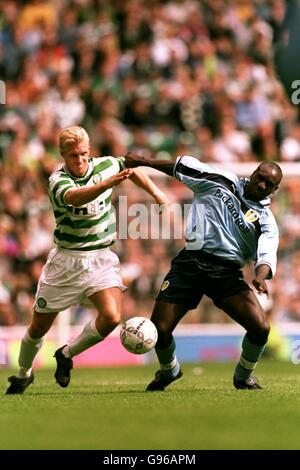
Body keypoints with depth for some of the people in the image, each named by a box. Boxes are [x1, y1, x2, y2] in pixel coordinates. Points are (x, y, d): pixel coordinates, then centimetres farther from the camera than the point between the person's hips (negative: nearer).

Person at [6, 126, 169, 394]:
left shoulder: (105, 166, -4)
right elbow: (75, 197, -42)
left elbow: (131, 170, 20)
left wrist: (157, 194, 13)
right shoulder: (58, 181, -18)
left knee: (111, 317, -20)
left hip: (101, 258, 3)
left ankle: (67, 355, 6)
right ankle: (24, 374, 35)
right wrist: (109, 183, -56)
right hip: (67, 259, -2)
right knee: (40, 326, 7)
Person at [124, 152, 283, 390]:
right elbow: (184, 167, 19)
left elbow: (267, 254, -10)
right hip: (190, 263, 0)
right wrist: (144, 161, 20)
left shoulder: (266, 221, 6)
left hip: (227, 271, 0)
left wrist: (260, 276, -32)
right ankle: (169, 370, 27)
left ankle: (243, 376, 12)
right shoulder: (222, 181, 10)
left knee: (260, 327, -19)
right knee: (159, 330, -9)